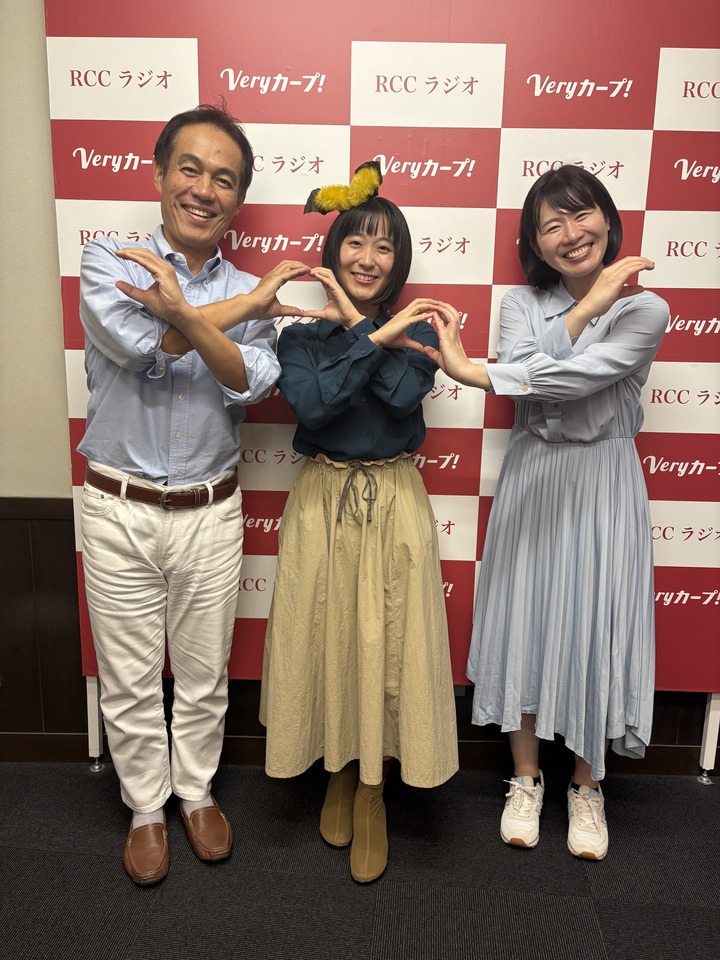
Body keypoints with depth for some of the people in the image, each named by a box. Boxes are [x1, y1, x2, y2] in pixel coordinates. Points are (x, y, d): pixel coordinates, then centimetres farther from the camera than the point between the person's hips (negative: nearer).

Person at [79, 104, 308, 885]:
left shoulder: (250, 293, 2)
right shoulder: (108, 260, -4)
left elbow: (250, 384, -17)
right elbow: (138, 342, -24)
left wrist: (184, 311, -33)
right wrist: (252, 301, -15)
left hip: (210, 513, 2)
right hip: (119, 509, -1)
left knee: (204, 675, 16)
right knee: (129, 681, 13)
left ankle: (196, 792, 41)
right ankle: (146, 807, 37)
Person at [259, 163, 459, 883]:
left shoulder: (412, 332, 2)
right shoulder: (300, 334, 1)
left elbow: (404, 394, -18)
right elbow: (310, 404, -18)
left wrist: (356, 324, -17)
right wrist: (374, 336, -20)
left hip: (394, 501, 0)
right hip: (323, 500, 1)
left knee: (386, 646, 3)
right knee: (326, 639, 9)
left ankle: (372, 793, 25)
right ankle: (338, 775, 34)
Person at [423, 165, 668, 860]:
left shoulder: (645, 310, -7)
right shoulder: (522, 305, 3)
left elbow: (575, 378, -23)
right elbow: (522, 376, -16)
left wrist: (468, 371, -28)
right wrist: (589, 305, -20)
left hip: (602, 483, -2)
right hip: (532, 481, 2)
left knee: (594, 630, 4)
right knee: (524, 624, 8)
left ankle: (587, 786, 29)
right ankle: (526, 779, 30)